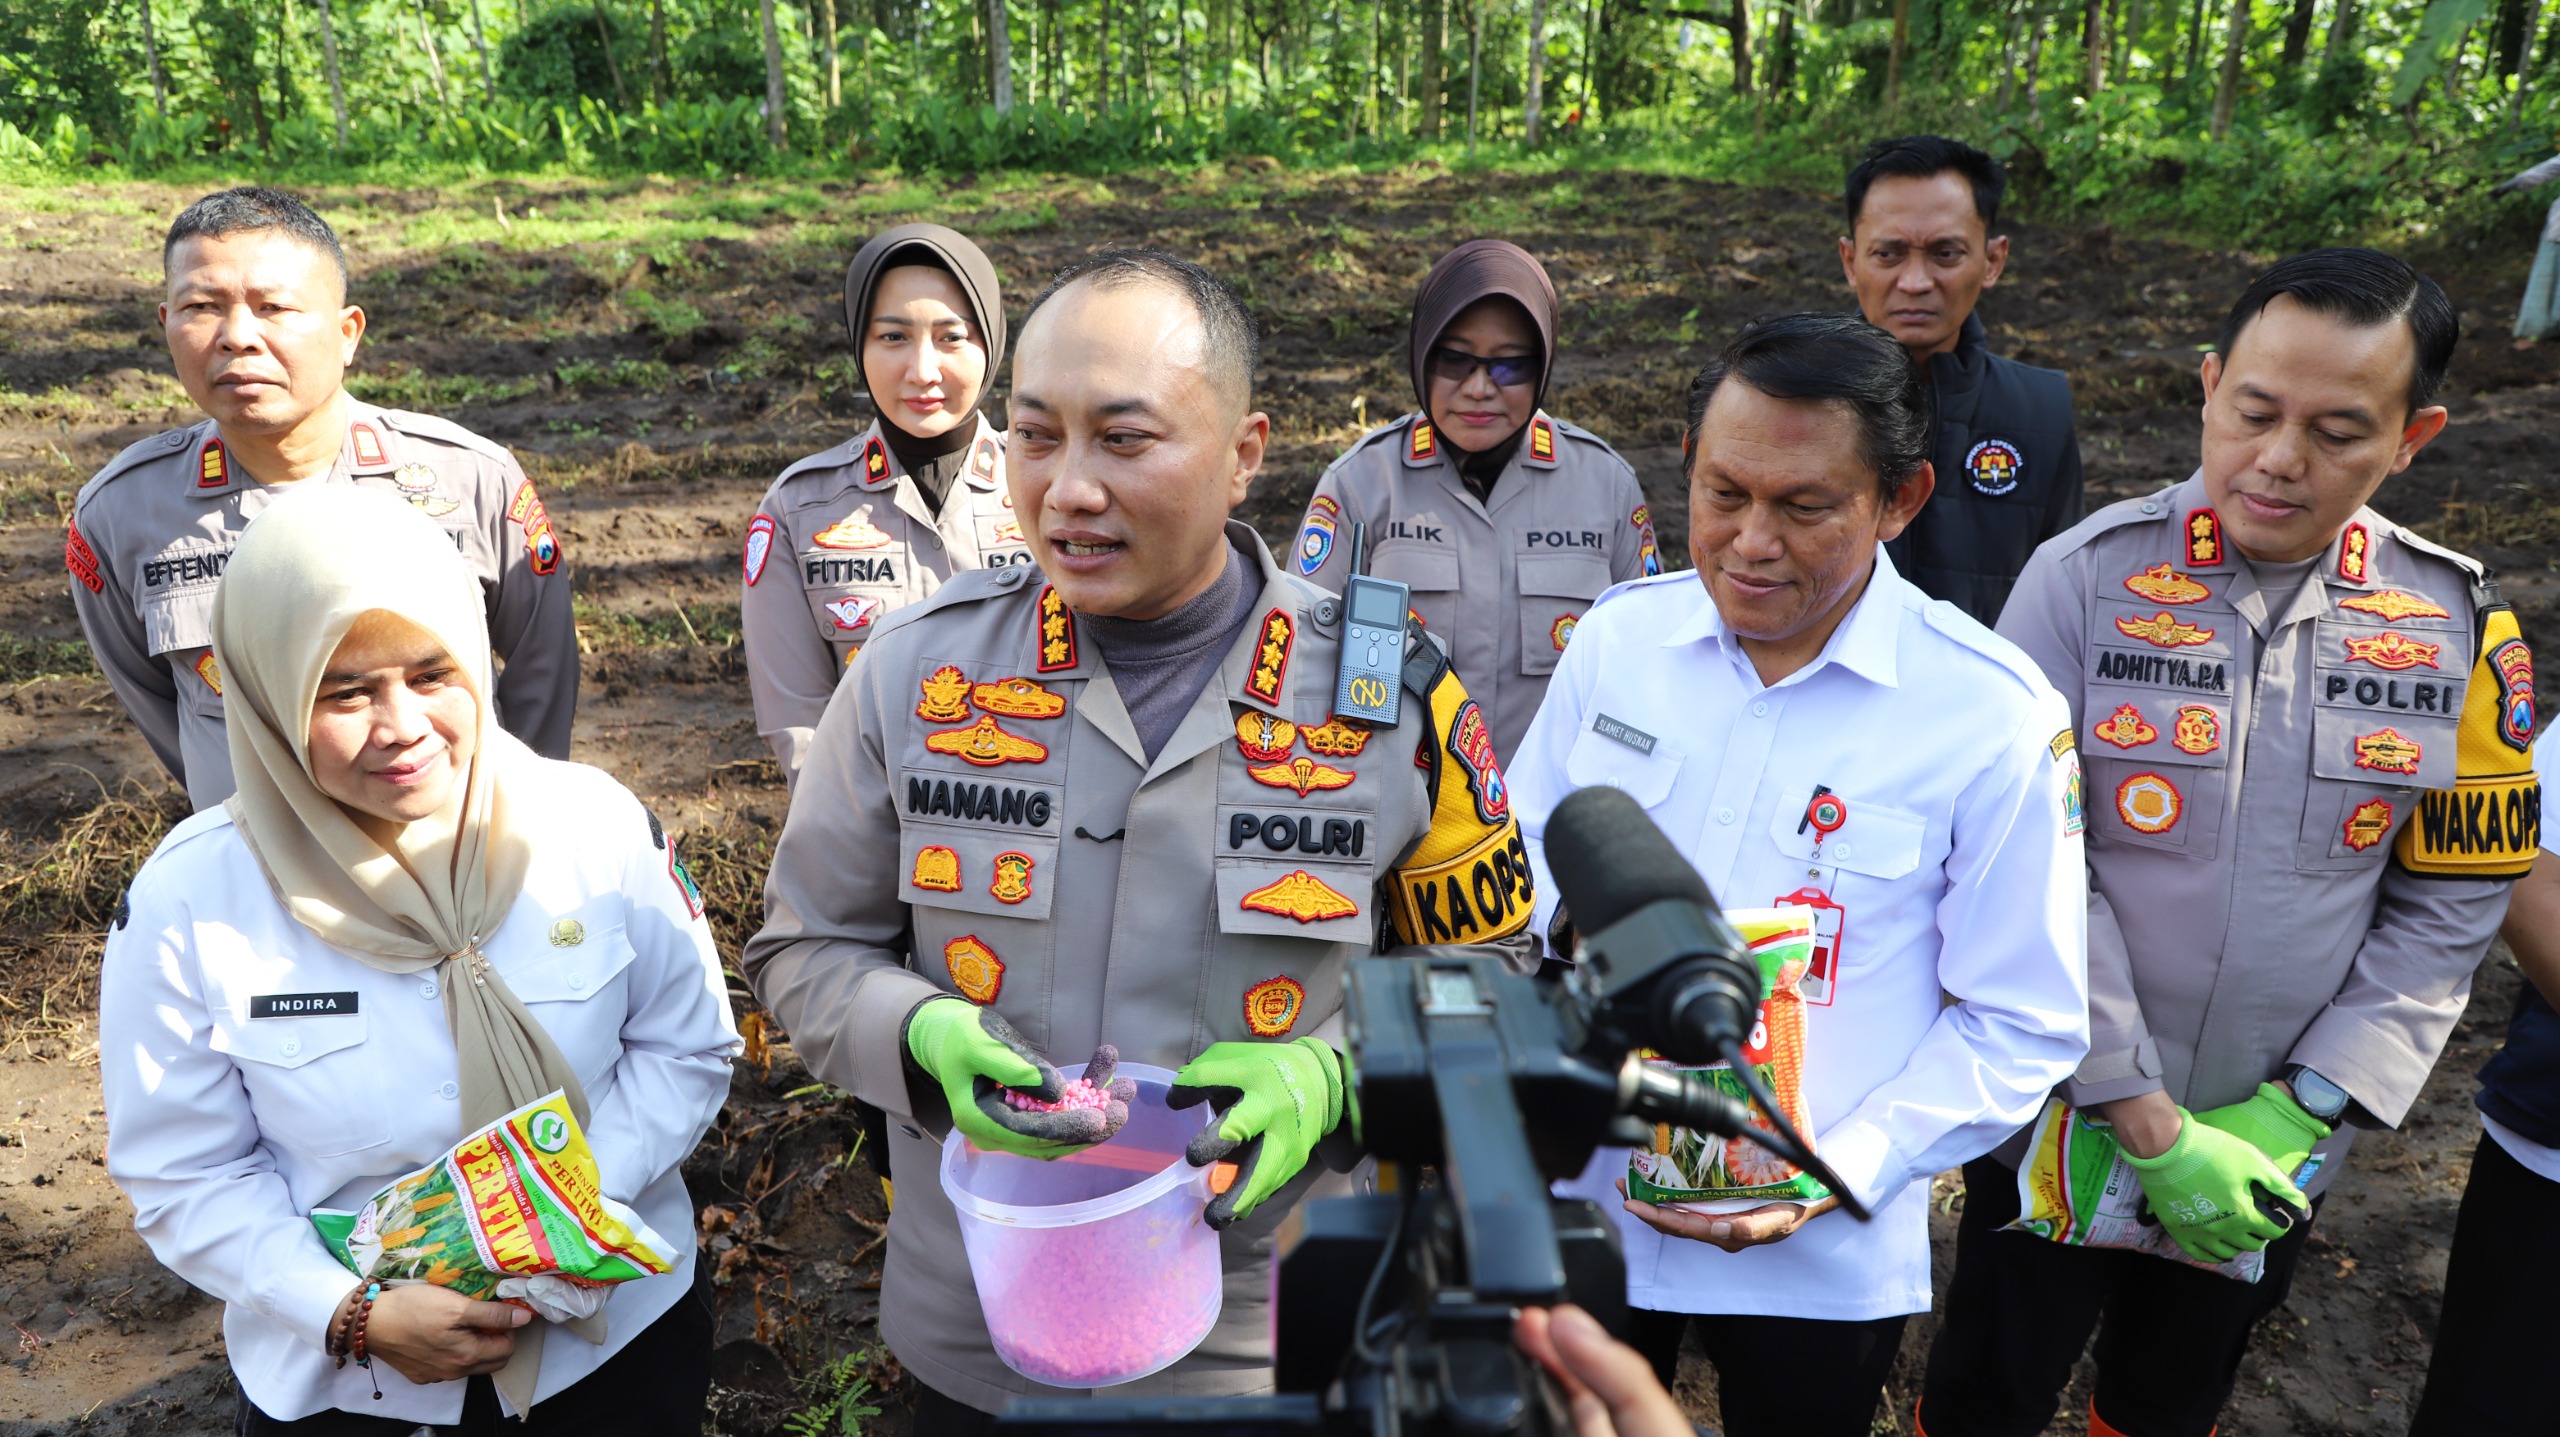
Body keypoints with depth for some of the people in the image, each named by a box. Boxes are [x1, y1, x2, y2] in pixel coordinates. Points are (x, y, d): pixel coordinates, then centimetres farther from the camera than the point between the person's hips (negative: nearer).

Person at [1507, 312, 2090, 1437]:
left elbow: (2022, 1026, -9)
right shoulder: (1618, 635, -5)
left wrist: (1845, 1170, -19)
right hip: (1579, 1195, 3)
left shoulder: (1994, 717, -14)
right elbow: (1520, 870, 5)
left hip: (1818, 1259, -2)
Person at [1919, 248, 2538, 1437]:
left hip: (2274, 1149, 3)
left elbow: (2449, 903, 0)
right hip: (2066, 1117, -2)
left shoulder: (2461, 627, -6)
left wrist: (2301, 1111, -8)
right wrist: (2146, 1121, -16)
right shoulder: (2086, 580, -16)